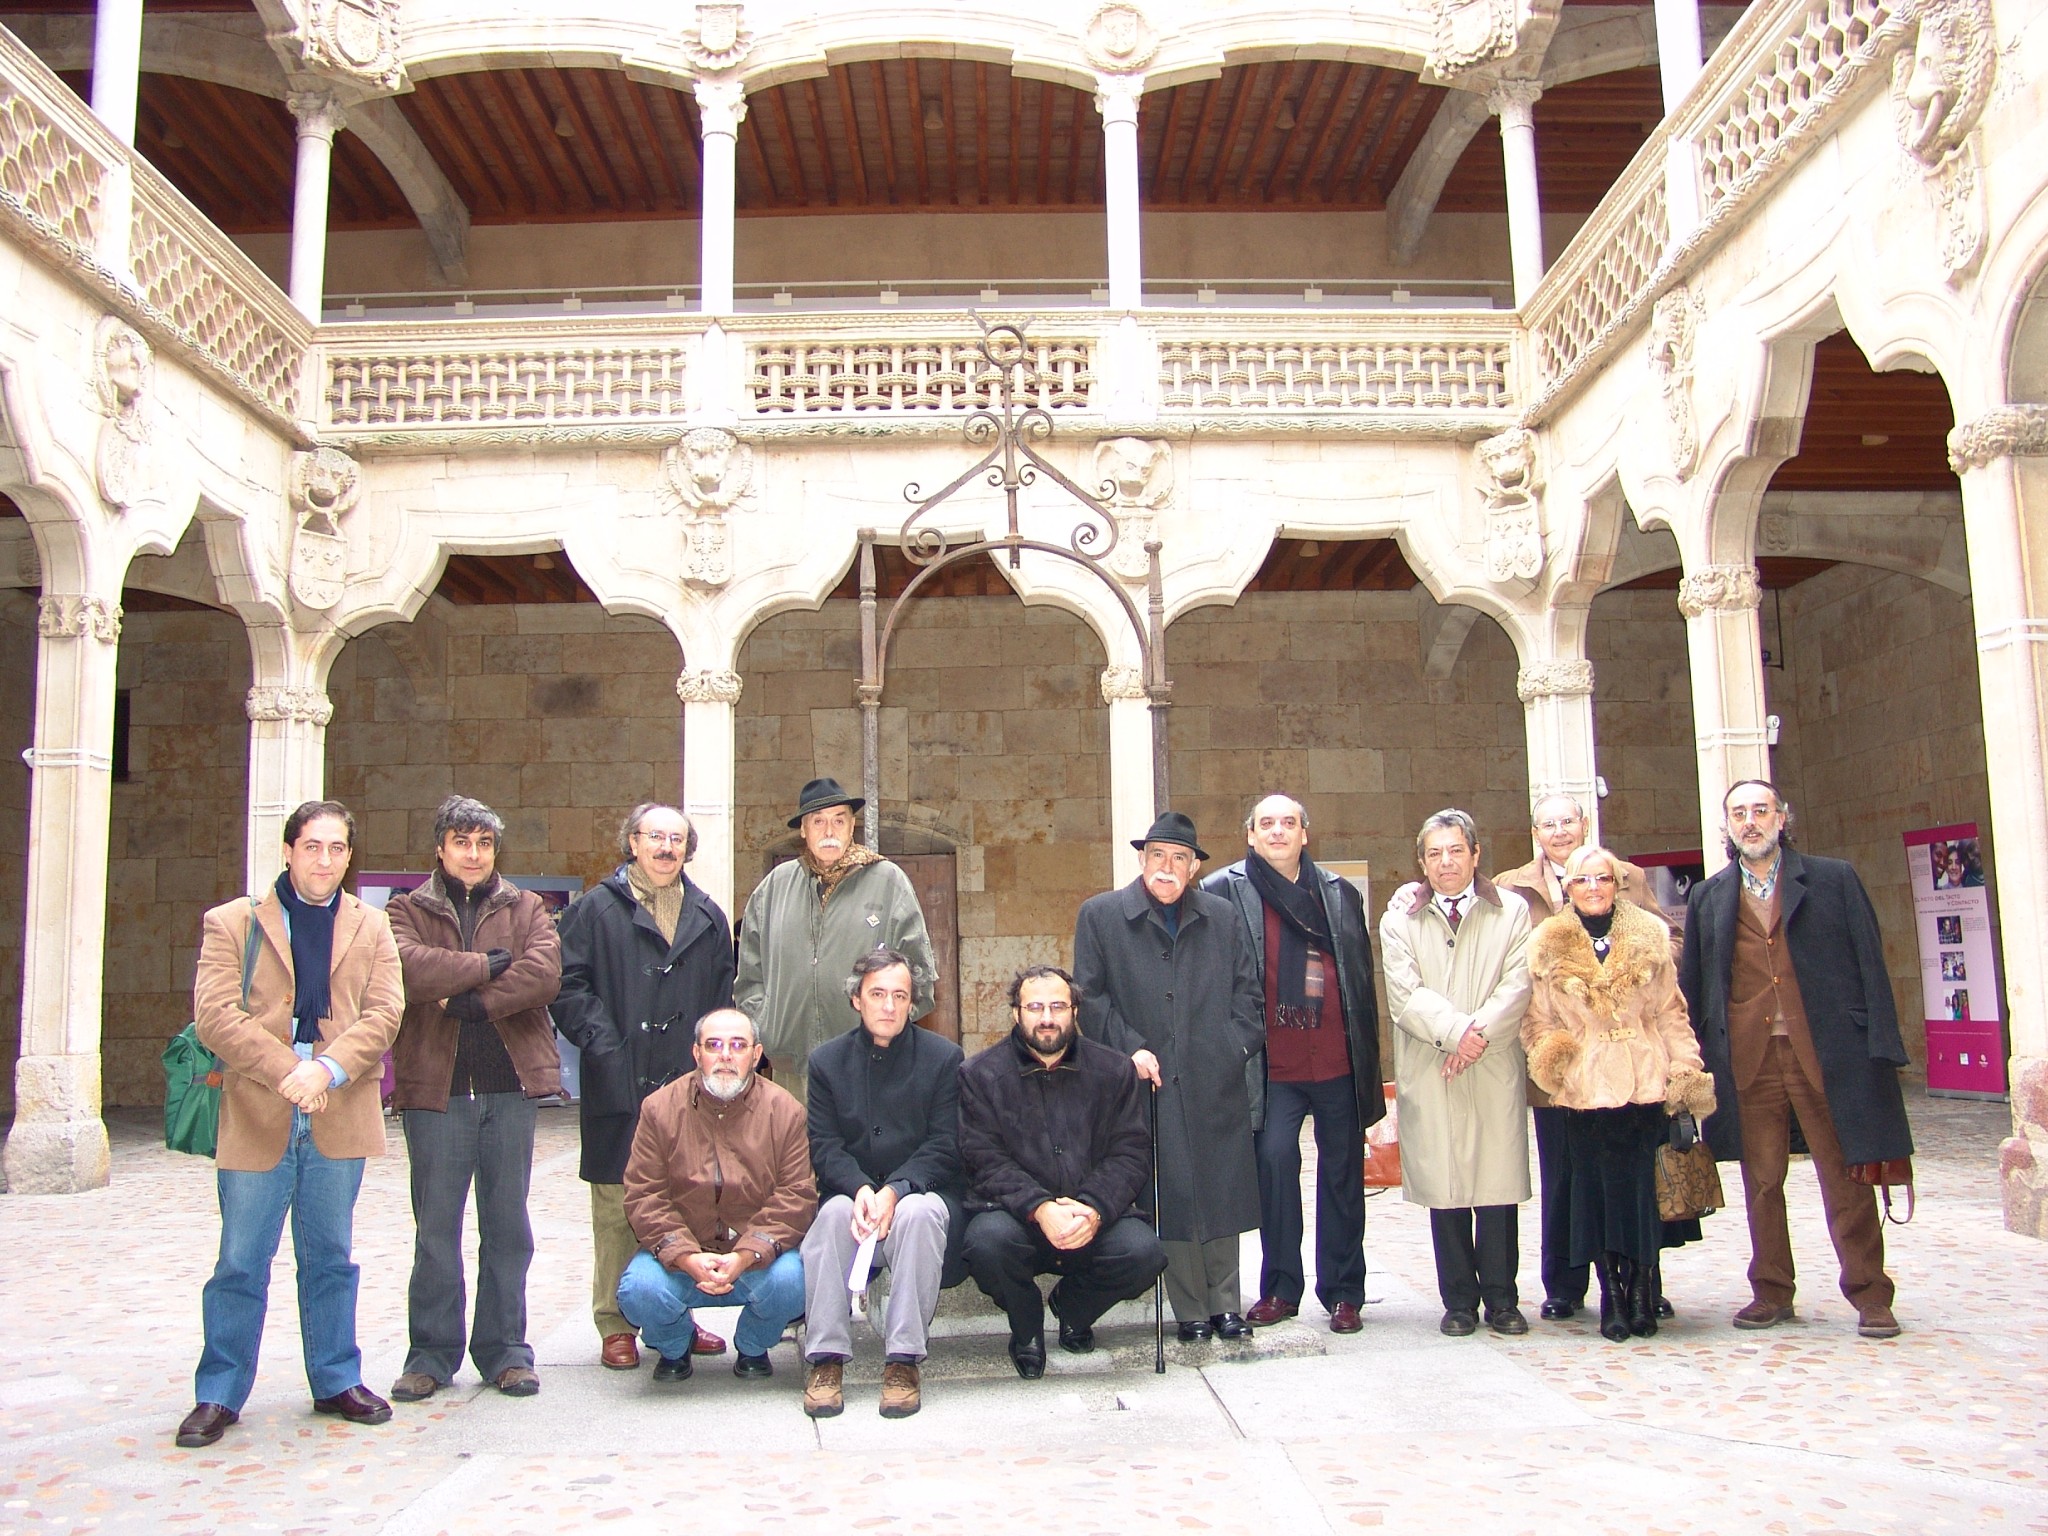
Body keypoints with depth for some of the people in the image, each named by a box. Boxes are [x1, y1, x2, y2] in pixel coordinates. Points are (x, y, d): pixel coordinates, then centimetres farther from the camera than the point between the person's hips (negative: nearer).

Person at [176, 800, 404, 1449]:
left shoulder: (371, 928, 11)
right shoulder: (232, 923, 4)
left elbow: (384, 1012, 0)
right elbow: (215, 1014, -7)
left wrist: (328, 1069, -16)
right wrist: (287, 1071, -17)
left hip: (337, 1117, 2)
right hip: (257, 1117, -2)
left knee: (330, 1259, 12)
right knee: (240, 1263, 4)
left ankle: (337, 1382, 23)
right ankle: (218, 1395, 17)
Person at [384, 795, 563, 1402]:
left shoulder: (526, 908, 11)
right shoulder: (408, 909, 8)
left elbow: (545, 973, -8)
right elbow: (408, 967, -15)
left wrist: (466, 999, -13)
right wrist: (488, 966, -9)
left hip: (510, 1084, 1)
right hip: (436, 1086, -1)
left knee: (508, 1226, 7)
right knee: (436, 1227, 5)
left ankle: (504, 1349, 17)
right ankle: (431, 1353, 17)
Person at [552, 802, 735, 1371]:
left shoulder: (708, 916, 16)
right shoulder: (597, 908, 4)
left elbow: (723, 994, 18)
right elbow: (568, 984, -2)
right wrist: (603, 1044, -11)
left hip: (689, 1086, 3)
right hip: (620, 1086, -3)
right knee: (617, 1206, 1)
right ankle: (616, 1325, 11)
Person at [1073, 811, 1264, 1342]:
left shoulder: (1222, 917, 14)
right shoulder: (1100, 915, 5)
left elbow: (1247, 995, 14)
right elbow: (1090, 998, 2)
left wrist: (1236, 1048, -1)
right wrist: (1130, 1048, -8)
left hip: (1217, 1082, 3)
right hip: (1150, 1081, -2)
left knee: (1221, 1192, 6)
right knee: (1170, 1197, -1)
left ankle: (1225, 1305, 19)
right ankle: (1191, 1312, 11)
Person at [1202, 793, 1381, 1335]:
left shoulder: (1340, 894, 12)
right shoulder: (1224, 891, 1)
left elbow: (1363, 979, 14)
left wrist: (1369, 1061, 10)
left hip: (1339, 1063, 3)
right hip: (1274, 1064, -3)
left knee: (1343, 1172, 7)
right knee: (1274, 1160, -8)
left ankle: (1343, 1292, 18)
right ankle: (1280, 1288, 8)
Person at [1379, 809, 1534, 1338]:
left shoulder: (1511, 911, 9)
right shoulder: (1400, 920, 9)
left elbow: (1518, 986, -1)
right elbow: (1405, 995, -2)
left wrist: (1480, 1035, -14)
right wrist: (1457, 1030, -15)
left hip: (1495, 1070, 0)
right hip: (1429, 1073, 0)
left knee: (1498, 1183, 0)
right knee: (1443, 1186, 2)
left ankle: (1501, 1299, 12)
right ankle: (1459, 1300, 12)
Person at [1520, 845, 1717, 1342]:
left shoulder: (1649, 939, 9)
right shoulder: (1549, 948, 5)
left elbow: (1671, 1014, 9)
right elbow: (1537, 1020, 9)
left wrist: (1685, 1070, 0)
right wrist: (1548, 1057, -10)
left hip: (1646, 1082, 1)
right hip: (1585, 1088, -1)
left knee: (1645, 1187, -3)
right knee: (1597, 1189, -1)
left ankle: (1641, 1290, 9)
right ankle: (1611, 1294, 9)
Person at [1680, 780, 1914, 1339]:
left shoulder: (1835, 880, 7)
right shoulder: (1708, 898, 11)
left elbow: (1869, 965, 3)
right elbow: (1693, 987, 11)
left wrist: (1881, 1047, -5)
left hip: (1829, 1055, -2)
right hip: (1748, 1059, 2)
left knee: (1846, 1179, 4)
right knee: (1761, 1182, 8)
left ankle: (1869, 1296, 16)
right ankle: (1771, 1292, 21)